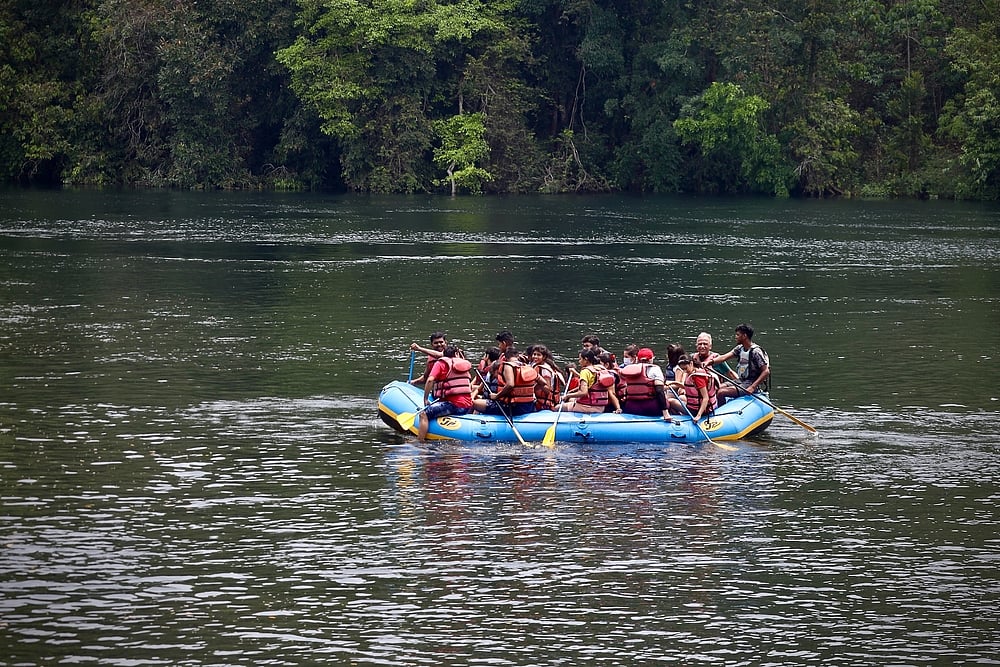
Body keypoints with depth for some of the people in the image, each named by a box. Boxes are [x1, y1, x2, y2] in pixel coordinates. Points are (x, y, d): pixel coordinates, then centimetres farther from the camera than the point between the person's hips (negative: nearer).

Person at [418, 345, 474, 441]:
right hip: (468, 407, 7)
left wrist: (425, 399, -6)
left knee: (424, 414, -12)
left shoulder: (440, 363, 0)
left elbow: (430, 380, -13)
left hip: (453, 405, -7)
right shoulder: (465, 364, 16)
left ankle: (420, 441, -27)